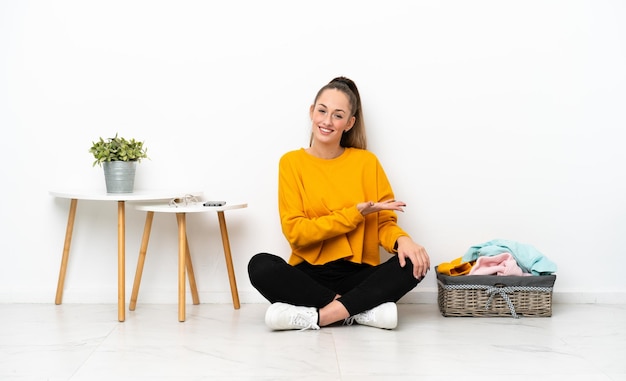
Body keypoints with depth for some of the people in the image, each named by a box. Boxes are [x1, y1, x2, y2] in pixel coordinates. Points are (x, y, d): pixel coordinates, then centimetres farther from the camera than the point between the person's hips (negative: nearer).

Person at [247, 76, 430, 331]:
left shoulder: (367, 162, 5)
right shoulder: (291, 162, 1)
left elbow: (385, 222, 4)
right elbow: (295, 232, -6)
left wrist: (402, 240, -20)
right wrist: (356, 213, -14)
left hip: (358, 275, 1)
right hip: (310, 275, -1)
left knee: (414, 263, -25)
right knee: (260, 265, -29)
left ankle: (316, 316, -26)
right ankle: (364, 310, -25)